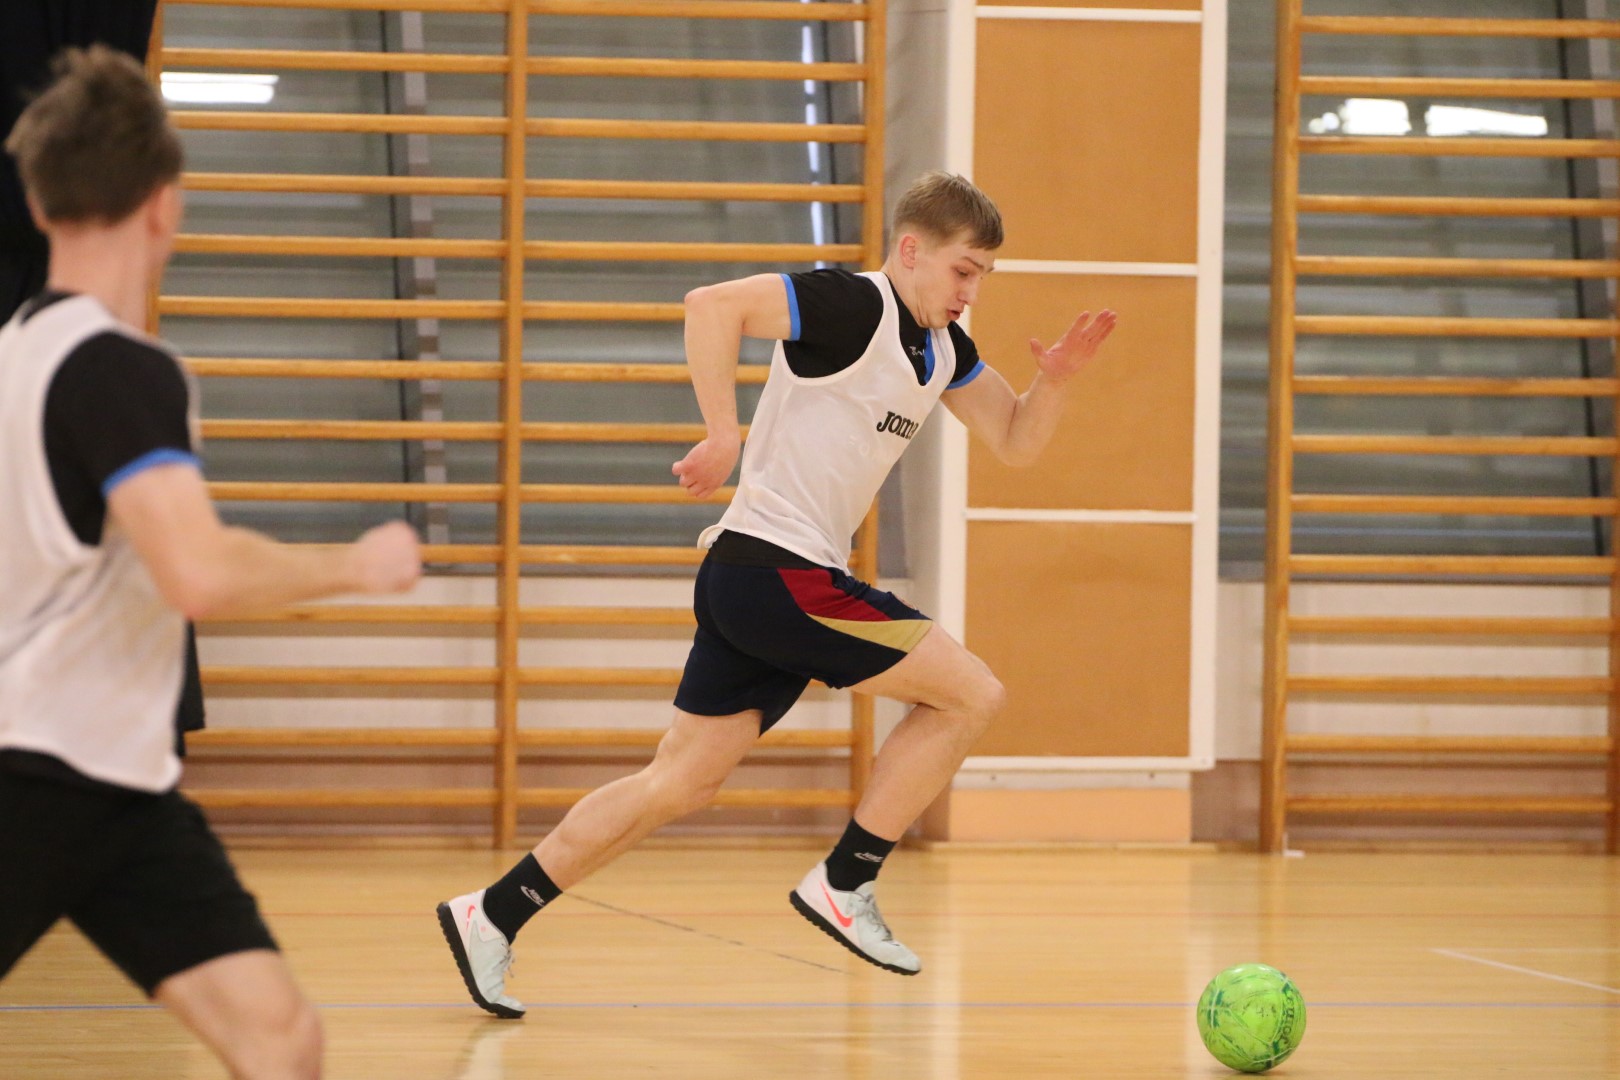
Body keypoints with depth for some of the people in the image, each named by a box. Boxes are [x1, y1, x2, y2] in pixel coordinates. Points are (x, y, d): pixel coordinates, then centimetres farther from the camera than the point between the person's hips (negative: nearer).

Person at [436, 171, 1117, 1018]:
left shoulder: (940, 346, 15)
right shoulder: (853, 306, -13)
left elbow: (1015, 442, 21)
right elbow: (711, 306, -22)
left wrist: (1053, 380, 1)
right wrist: (723, 434, -24)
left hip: (751, 587, 9)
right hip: (776, 568, -9)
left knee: (682, 781, 9)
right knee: (969, 693, -5)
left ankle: (492, 916, 11)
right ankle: (844, 884, -1)